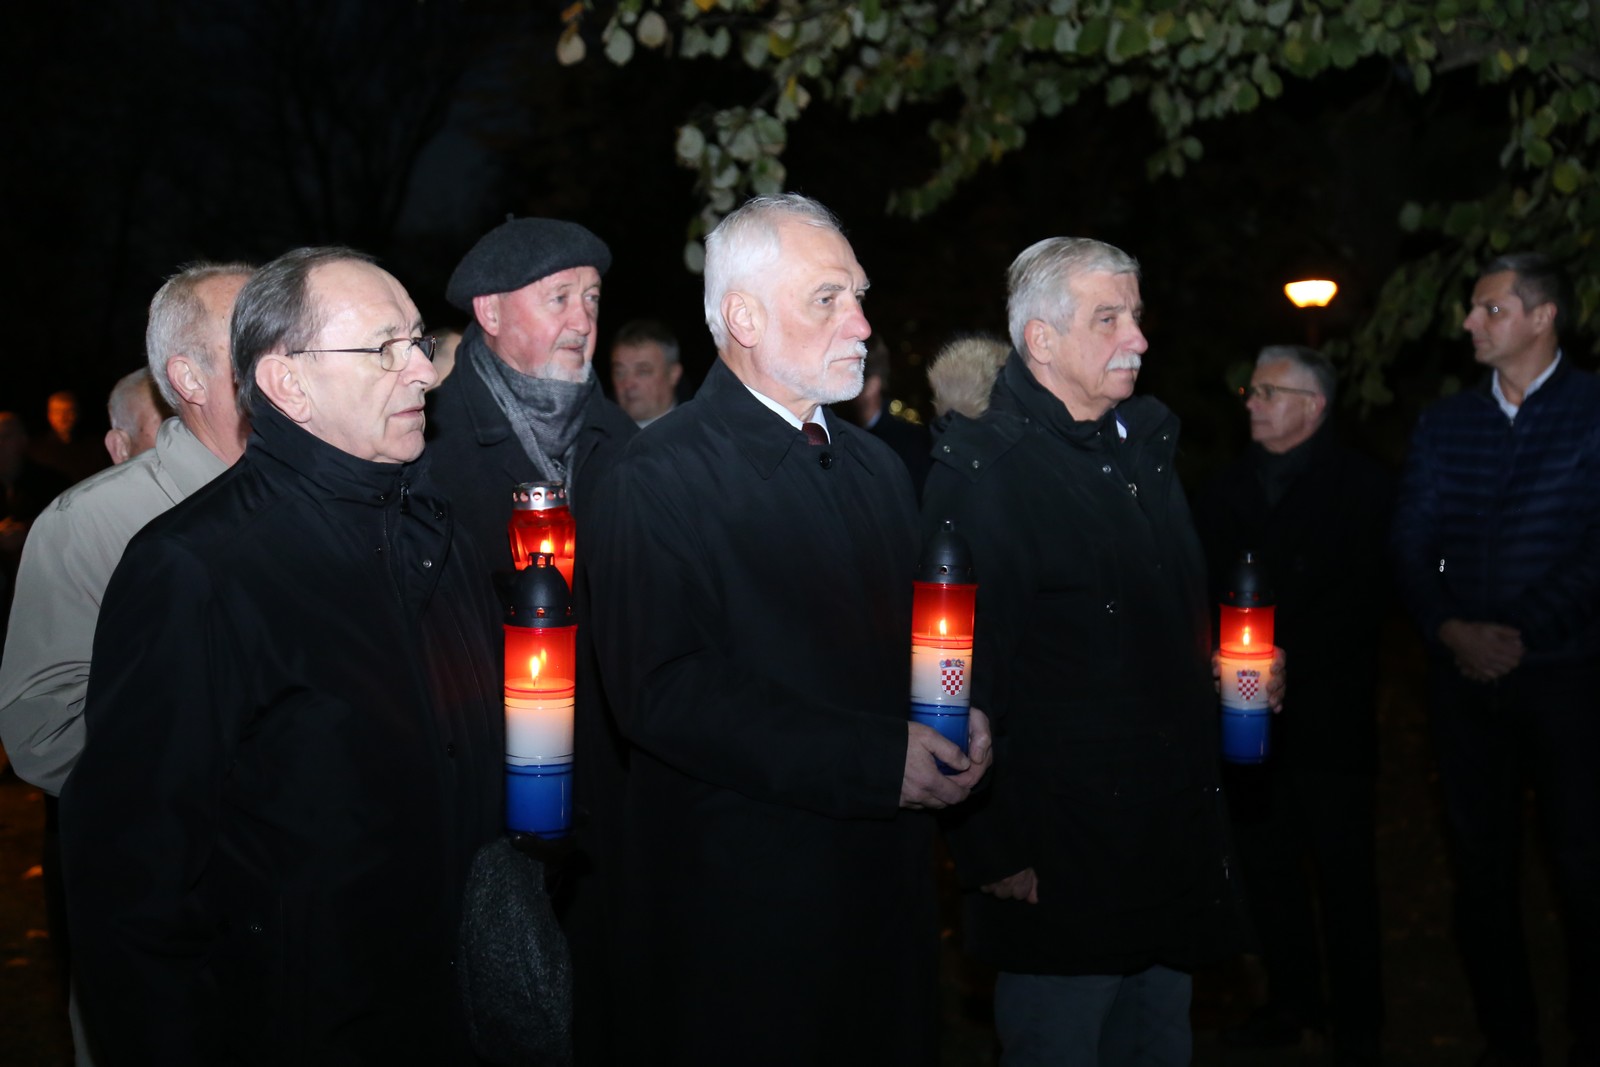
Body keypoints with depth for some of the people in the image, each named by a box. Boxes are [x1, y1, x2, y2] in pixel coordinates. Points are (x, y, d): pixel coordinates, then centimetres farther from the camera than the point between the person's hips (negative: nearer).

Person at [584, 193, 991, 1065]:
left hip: (884, 886, 7)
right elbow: (660, 692, -21)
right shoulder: (660, 479, -12)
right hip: (735, 902, -7)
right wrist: (875, 761, -22)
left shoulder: (876, 468, 14)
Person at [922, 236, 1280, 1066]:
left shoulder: (1147, 445, 12)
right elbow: (968, 675, -19)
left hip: (1173, 837, 8)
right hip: (1059, 864, -8)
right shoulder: (981, 468, -15)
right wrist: (994, 856, -19)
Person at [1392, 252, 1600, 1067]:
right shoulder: (1443, 425, 11)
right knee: (1481, 870, 8)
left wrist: (1522, 632, -16)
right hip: (1465, 679, 4)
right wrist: (1450, 630, -9)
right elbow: (1410, 543, 7)